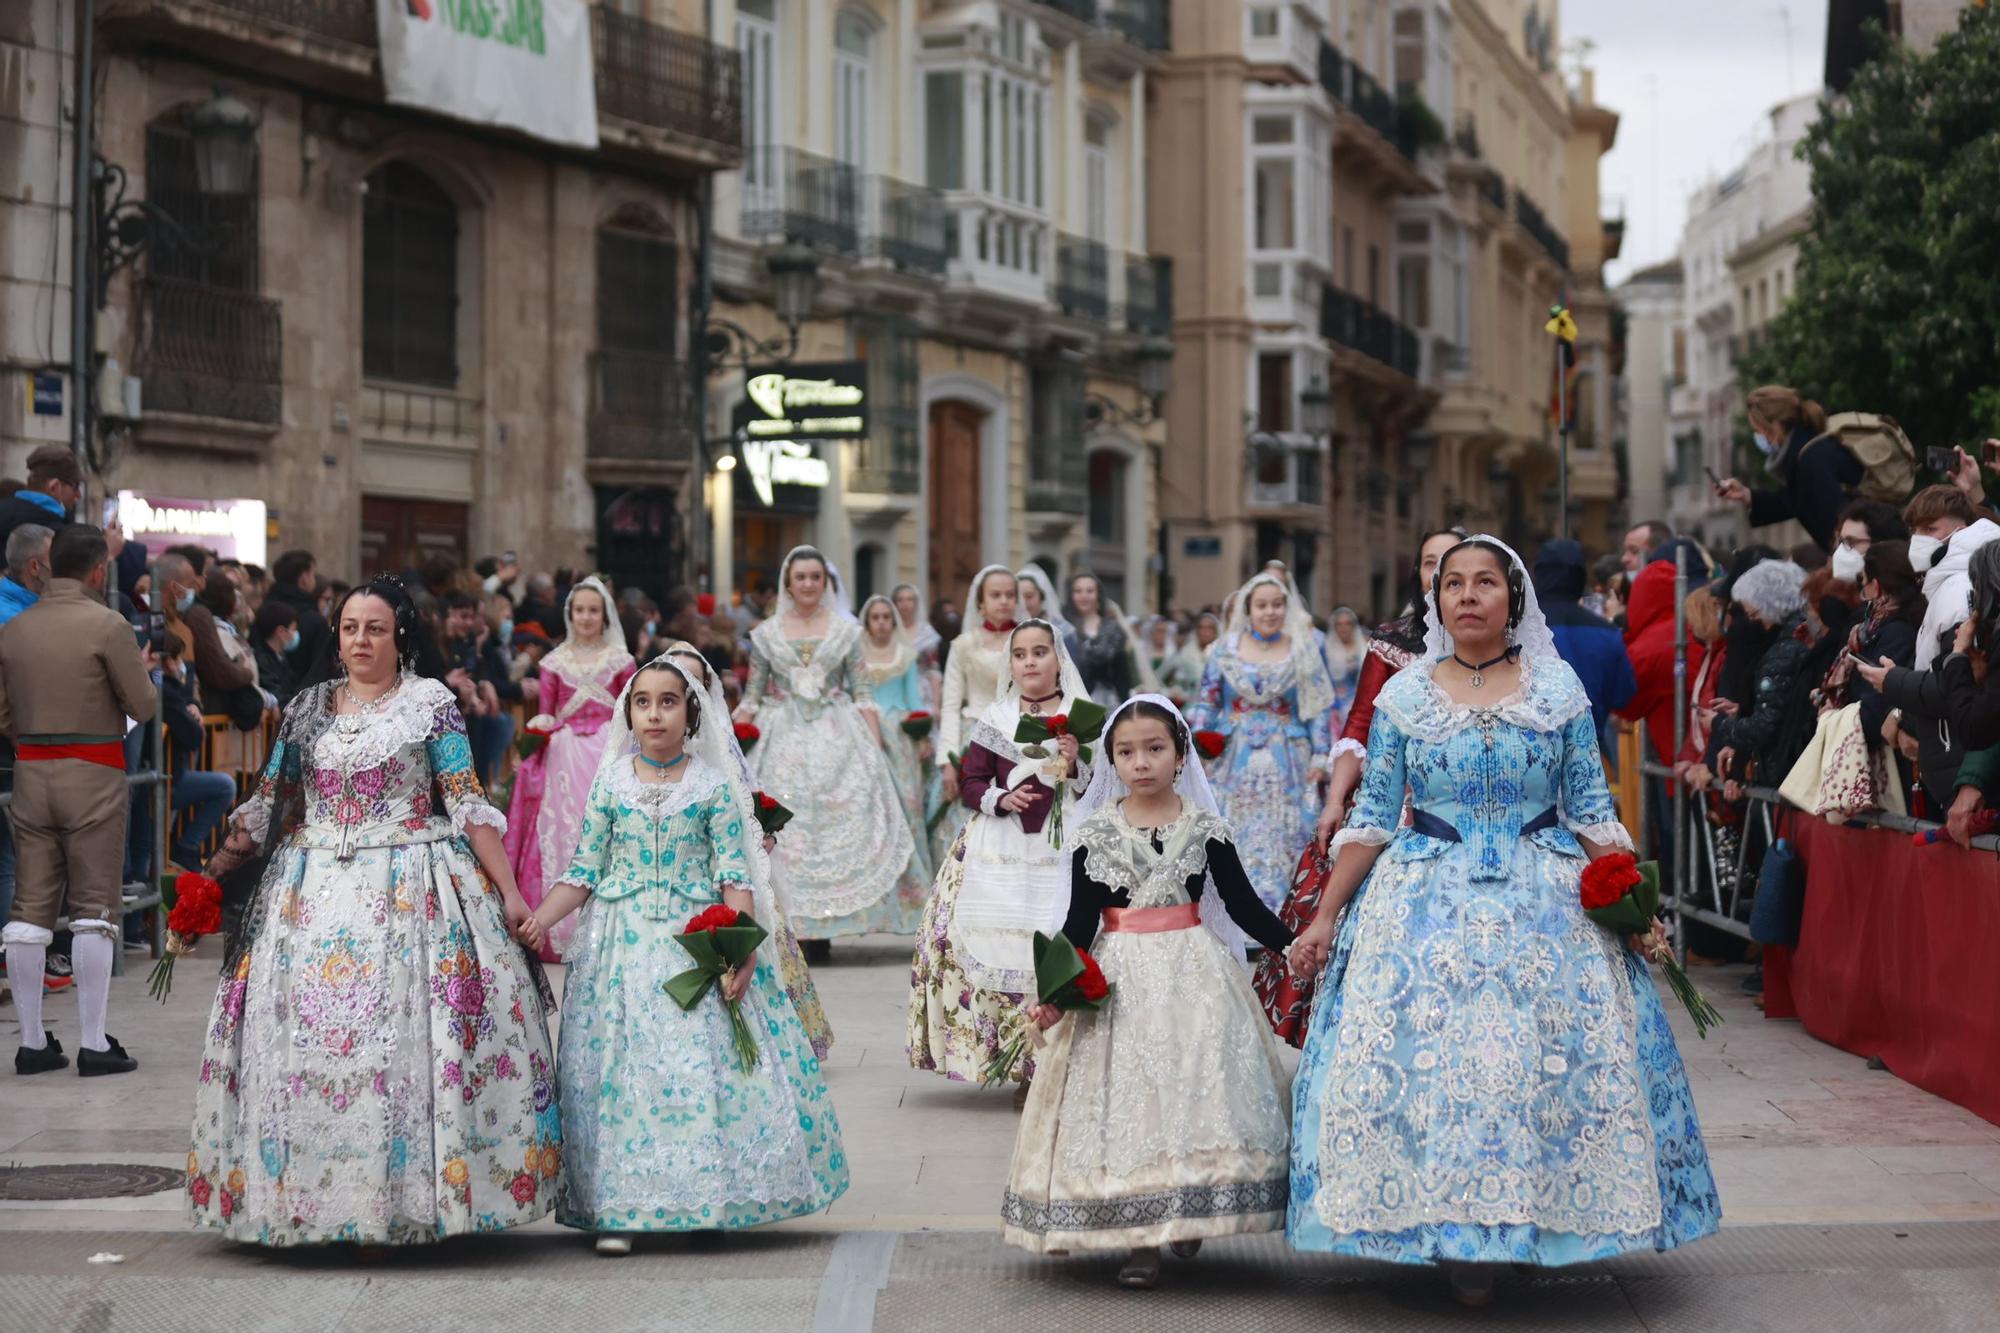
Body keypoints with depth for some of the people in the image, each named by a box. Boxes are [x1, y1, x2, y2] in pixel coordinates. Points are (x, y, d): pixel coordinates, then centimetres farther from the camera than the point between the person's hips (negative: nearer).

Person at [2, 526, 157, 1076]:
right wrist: (145, 672, 14)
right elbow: (143, 706, -6)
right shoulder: (107, 625, -10)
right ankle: (93, 1044, 0)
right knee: (94, 908, 0)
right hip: (93, 776, -5)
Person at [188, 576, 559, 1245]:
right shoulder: (307, 710, 13)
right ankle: (310, 1198, 4)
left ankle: (413, 1193, -6)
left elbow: (469, 806, -2)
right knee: (303, 1038, -2)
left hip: (412, 893, -4)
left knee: (408, 1037, -11)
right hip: (313, 898, 4)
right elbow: (266, 807, 17)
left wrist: (509, 891, -7)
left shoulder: (430, 703, 2)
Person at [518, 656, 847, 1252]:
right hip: (622, 945, 1)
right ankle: (618, 1207, 4)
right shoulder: (610, 784, 6)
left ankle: (708, 1198, 9)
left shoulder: (713, 787, 1)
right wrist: (539, 919, -7)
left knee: (701, 1066, -4)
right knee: (619, 1066, -2)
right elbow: (584, 871, 7)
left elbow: (735, 875, -3)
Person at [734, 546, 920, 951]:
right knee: (784, 825, -6)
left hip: (837, 739, 0)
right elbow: (752, 697, 9)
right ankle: (789, 925, -3)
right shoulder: (767, 634, 8)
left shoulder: (845, 630, 7)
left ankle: (821, 930, -2)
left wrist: (875, 747, -3)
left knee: (840, 823, -7)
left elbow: (862, 693, 6)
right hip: (784, 741, 0)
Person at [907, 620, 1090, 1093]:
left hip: (1063, 850, -1)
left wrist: (1076, 765, -10)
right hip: (1000, 853, 1)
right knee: (997, 945, -7)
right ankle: (1020, 1069, 2)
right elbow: (970, 785, 9)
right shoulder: (993, 719, 10)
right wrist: (1001, 799, -9)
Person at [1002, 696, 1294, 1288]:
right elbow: (1081, 920, 0)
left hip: (1192, 971, 0)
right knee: (1126, 1101, -2)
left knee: (1195, 1088, -3)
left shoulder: (1205, 827, 1)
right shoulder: (1095, 832, 0)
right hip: (1120, 978, 0)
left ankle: (1189, 1216, 16)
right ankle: (1140, 1240, 2)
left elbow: (1243, 904, 6)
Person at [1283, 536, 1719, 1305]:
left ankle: (1547, 1224, 15)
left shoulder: (1558, 688, 3)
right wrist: (1324, 918, 1)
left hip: (1546, 903, 0)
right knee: (1429, 1061, -4)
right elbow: (1372, 819, 6)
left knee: (1552, 1065, -1)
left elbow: (1592, 811, 5)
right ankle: (1462, 1242, 7)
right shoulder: (1405, 696, 3)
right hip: (1428, 905, 0)